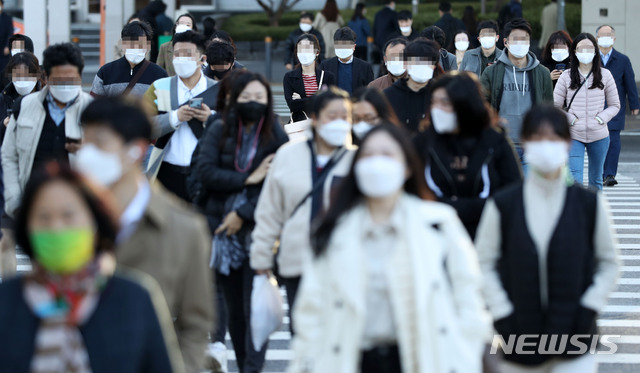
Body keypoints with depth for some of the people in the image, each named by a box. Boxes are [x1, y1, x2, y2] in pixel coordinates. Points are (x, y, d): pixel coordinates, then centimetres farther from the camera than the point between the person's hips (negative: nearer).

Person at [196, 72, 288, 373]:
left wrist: (243, 214, -11)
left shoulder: (277, 137, -1)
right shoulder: (219, 130, 5)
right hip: (223, 231, 3)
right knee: (234, 309, 8)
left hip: (258, 229, -3)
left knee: (254, 306, -11)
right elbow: (205, 171, -5)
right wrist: (248, 179, -11)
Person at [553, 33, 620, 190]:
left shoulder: (605, 75, 3)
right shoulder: (566, 77, 0)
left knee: (596, 180, 15)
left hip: (599, 136, 2)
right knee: (575, 180, -14)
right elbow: (554, 106, 3)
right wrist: (570, 119, -11)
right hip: (573, 136, -2)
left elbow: (615, 105, 9)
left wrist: (601, 118, -8)